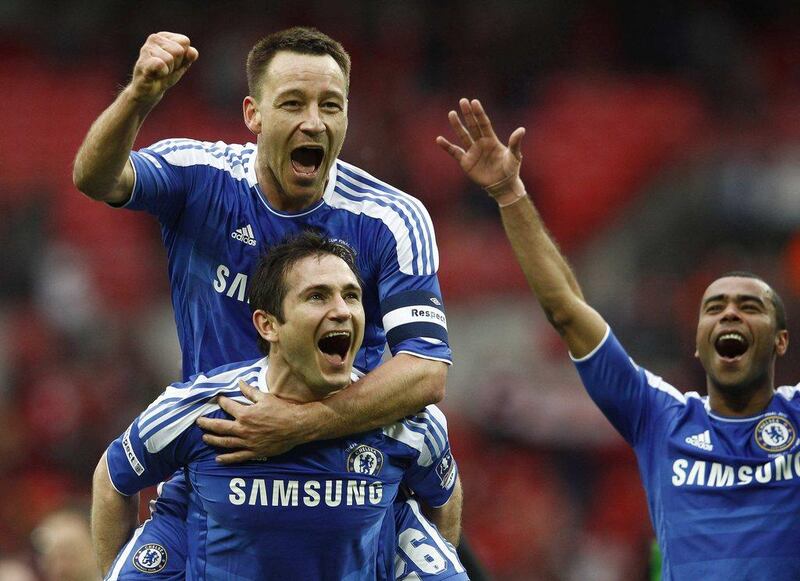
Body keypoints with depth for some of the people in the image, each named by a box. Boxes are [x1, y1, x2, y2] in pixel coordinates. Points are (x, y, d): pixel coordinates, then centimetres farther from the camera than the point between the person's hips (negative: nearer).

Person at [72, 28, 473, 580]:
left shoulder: (390, 219, -11)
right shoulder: (201, 178, -8)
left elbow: (428, 372, -19)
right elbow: (96, 179, -26)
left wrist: (303, 424, -31)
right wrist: (139, 97, -47)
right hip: (211, 474, 0)